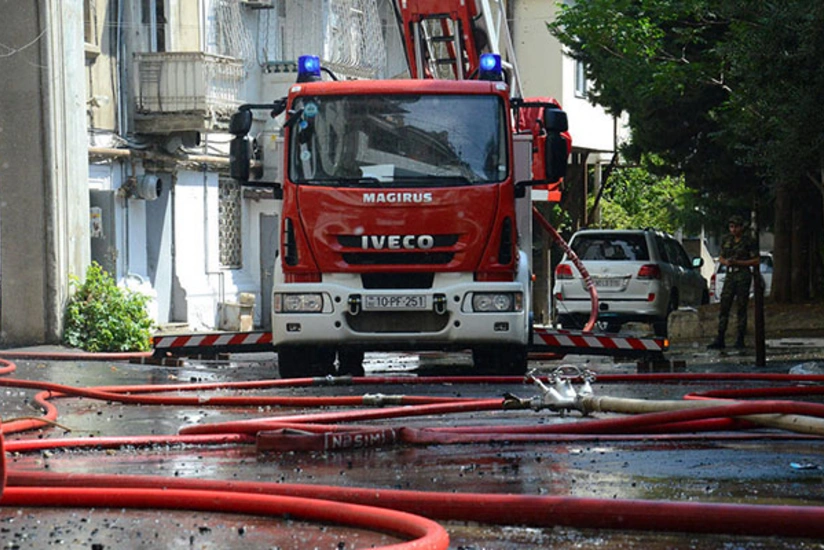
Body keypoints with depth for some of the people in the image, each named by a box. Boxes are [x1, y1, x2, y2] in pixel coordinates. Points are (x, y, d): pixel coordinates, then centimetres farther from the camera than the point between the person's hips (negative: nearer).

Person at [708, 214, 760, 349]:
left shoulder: (748, 241, -4)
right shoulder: (726, 240, 11)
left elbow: (756, 261, -5)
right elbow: (721, 258, 20)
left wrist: (737, 262, -13)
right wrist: (726, 262, -4)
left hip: (743, 275, -5)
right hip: (729, 276, 5)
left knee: (741, 308, -3)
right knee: (724, 307, -2)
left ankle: (740, 340, 2)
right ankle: (719, 339, -2)